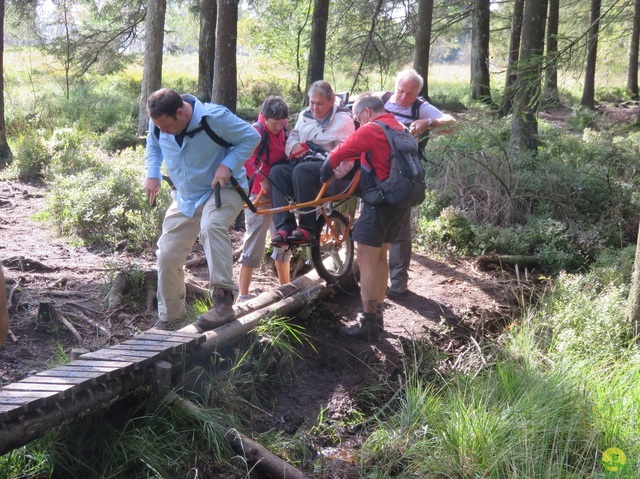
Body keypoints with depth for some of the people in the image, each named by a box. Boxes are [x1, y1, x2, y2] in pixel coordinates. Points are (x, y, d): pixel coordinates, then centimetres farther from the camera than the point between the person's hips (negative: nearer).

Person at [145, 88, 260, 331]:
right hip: (185, 197, 6)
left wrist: (228, 165, -27)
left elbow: (252, 137, -15)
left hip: (222, 190, -6)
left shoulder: (214, 117, -25)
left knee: (211, 226, -39)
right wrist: (152, 174, -3)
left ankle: (223, 301, -38)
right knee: (167, 256, 3)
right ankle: (168, 318, 23)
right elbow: (153, 146, 14)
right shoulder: (158, 123, -8)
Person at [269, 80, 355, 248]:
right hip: (303, 161, 6)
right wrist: (293, 147, 0)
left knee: (302, 170, -38)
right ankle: (284, 227, -32)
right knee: (277, 171, -25)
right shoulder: (305, 115, 19)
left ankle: (307, 228, -33)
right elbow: (293, 136, 25)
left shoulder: (343, 119, 0)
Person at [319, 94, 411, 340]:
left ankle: (368, 324, 0)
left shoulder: (371, 129, -13)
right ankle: (376, 315, 25)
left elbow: (340, 154, -14)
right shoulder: (398, 128, 14)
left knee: (366, 261, -3)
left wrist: (325, 172, 4)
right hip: (401, 202, 9)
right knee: (380, 257, 18)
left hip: (380, 203, -9)